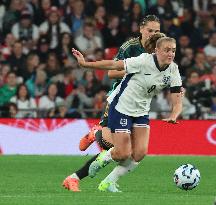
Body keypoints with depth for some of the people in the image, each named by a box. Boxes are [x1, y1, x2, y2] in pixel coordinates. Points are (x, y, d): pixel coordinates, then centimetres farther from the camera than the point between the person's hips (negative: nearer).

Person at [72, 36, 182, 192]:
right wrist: (85, 64, -20)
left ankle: (108, 183, 10)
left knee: (140, 153, -8)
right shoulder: (144, 61, -24)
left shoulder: (173, 70, -8)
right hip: (121, 107, -6)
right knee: (123, 154, -10)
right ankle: (102, 159, 26)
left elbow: (177, 101, -9)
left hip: (141, 112, 6)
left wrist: (173, 117, -31)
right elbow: (113, 65, -19)